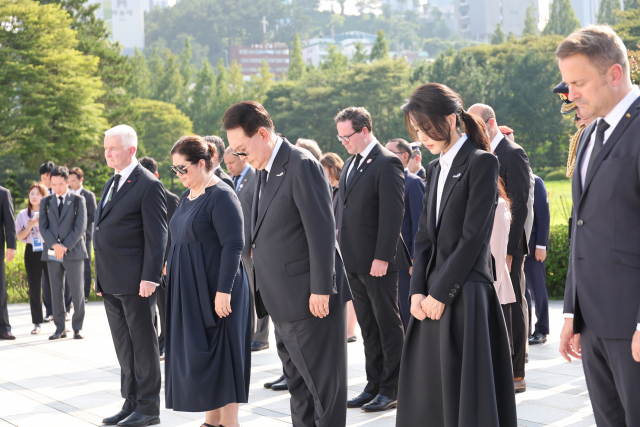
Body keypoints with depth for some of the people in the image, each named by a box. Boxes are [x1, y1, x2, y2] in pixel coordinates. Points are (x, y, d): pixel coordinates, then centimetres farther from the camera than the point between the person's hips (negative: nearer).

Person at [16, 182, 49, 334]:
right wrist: (29, 227, -11)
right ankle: (37, 323, 10)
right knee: (34, 288, 4)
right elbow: (20, 236, 6)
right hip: (31, 252, 2)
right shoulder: (23, 214, 10)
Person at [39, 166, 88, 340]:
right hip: (52, 254, 3)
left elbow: (80, 227, -4)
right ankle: (60, 328, 10)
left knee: (77, 291, -2)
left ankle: (77, 328, 5)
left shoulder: (78, 200, 3)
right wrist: (54, 245, -12)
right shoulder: (45, 202, 11)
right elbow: (43, 227, 4)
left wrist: (65, 247, -12)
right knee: (56, 292, 5)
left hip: (74, 252, -2)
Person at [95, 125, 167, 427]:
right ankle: (131, 403, 22)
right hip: (111, 283, 9)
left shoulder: (149, 185, -10)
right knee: (124, 346, 14)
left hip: (135, 282, -8)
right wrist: (101, 278, 17)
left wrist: (150, 277, -19)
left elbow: (156, 235, -14)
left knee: (143, 345, 0)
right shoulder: (111, 184, 17)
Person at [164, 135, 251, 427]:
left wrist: (223, 291, -23)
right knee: (195, 354, 11)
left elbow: (233, 245, -19)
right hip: (189, 288, 9)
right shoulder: (188, 196, 12)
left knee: (219, 353, -3)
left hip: (214, 289, -9)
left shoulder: (221, 196, -14)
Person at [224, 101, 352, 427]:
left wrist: (321, 290, -20)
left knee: (322, 381, -1)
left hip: (311, 299, -9)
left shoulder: (301, 165, -15)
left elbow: (321, 231, -19)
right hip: (284, 302, 9)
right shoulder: (268, 170, 13)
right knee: (298, 382, 16)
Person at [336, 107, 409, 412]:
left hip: (377, 260, -8)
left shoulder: (386, 163, -13)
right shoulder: (351, 163, 14)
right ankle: (374, 386, 22)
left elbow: (392, 214, -18)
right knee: (368, 326, 14)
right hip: (354, 261, 9)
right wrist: (341, 251, 12)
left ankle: (392, 389, 9)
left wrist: (382, 257, -21)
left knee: (388, 324, 1)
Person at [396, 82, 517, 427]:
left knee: (465, 393, -3)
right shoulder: (435, 168, 16)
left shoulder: (481, 163, -7)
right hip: (433, 296, 7)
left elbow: (472, 236, -14)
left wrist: (441, 293, -14)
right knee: (427, 393, 7)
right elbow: (424, 235, 13)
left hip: (465, 295, -7)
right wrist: (418, 291, 0)